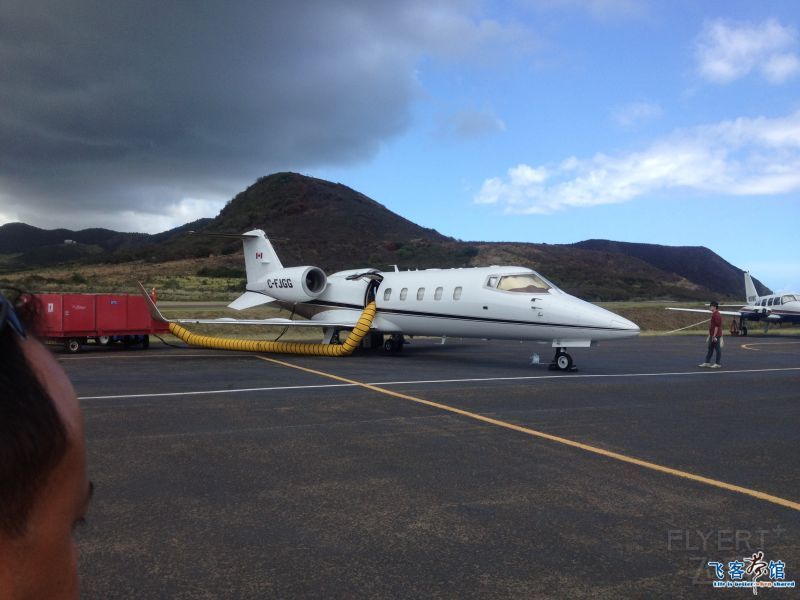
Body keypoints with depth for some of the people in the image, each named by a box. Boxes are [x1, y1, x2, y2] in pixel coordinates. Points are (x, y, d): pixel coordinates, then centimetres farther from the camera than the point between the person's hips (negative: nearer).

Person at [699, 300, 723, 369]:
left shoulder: (716, 315, -17)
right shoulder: (713, 314, 15)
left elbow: (717, 326, -21)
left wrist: (714, 336, -21)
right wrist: (709, 336, 23)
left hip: (716, 336, -10)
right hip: (712, 336, 10)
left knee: (718, 349, -1)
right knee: (710, 349, 12)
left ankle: (718, 364, 5)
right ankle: (707, 363, 17)